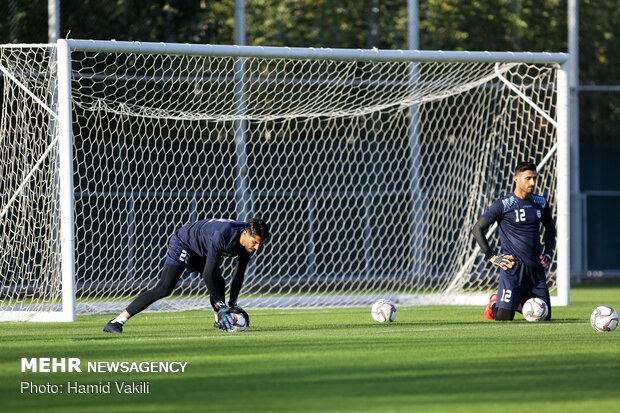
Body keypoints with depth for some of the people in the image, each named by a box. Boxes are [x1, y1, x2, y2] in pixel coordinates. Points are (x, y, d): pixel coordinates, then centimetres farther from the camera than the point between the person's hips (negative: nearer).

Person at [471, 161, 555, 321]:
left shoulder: (541, 203, 9)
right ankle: (494, 303, 26)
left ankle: (518, 303, 30)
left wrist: (548, 253, 16)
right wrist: (491, 256, -6)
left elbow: (550, 228, 28)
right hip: (513, 266, -5)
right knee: (504, 317, -10)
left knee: (544, 315, 2)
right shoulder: (503, 204, -7)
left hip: (536, 267, 5)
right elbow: (477, 229, -3)